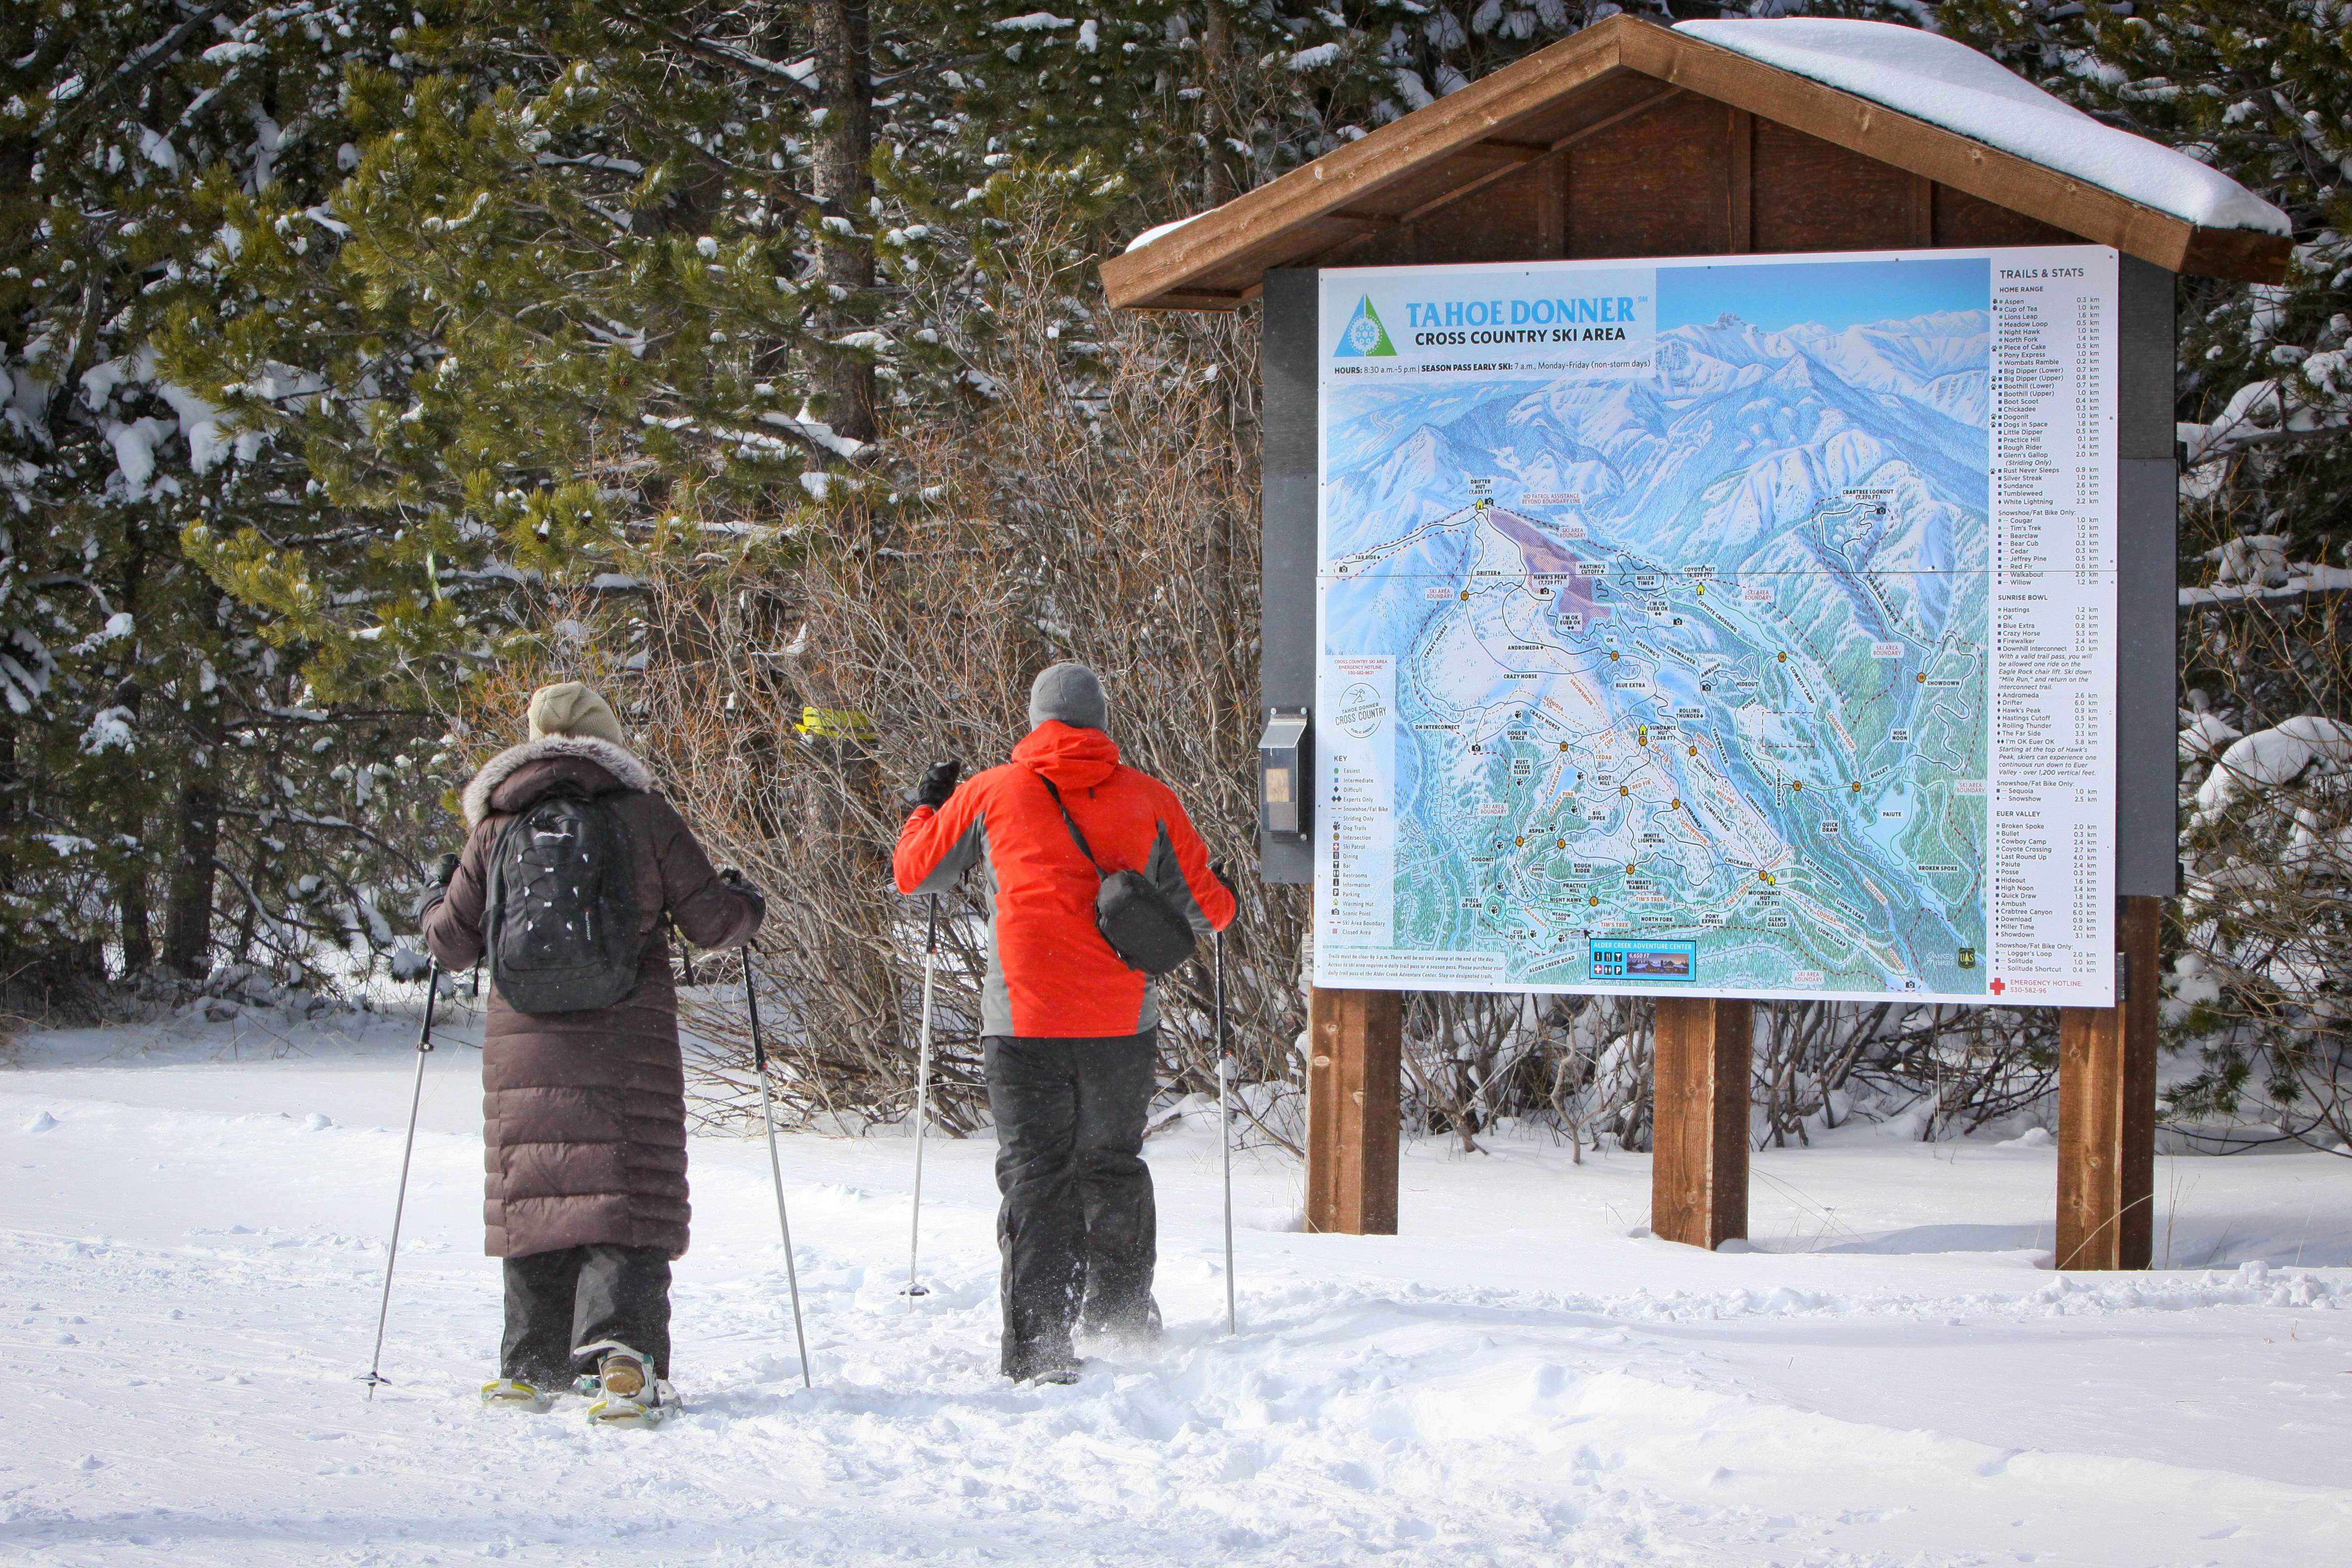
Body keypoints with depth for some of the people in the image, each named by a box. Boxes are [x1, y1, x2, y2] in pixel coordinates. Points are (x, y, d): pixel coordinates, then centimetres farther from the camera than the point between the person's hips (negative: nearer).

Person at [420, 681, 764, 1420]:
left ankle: (533, 1367, 14)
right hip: (629, 1049, -2)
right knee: (626, 1198, -3)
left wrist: (431, 911, 35)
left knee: (534, 1197, 11)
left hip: (524, 1050, 2)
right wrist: (747, 905, 25)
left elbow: (453, 942, 12)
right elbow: (711, 919, 3)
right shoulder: (643, 816, 1)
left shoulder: (498, 827, 7)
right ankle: (623, 1351, -21)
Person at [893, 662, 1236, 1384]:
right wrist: (1220, 899, 31)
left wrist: (927, 806, 35)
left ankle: (1040, 1349, -12)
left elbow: (914, 872, 16)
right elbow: (1206, 910, 7)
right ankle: (1122, 1315, 32)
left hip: (1026, 1023, -1)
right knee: (1114, 1166, 20)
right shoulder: (1148, 800, 4)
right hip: (1122, 1025, 1)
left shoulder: (989, 794, 3)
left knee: (1036, 1178, 0)